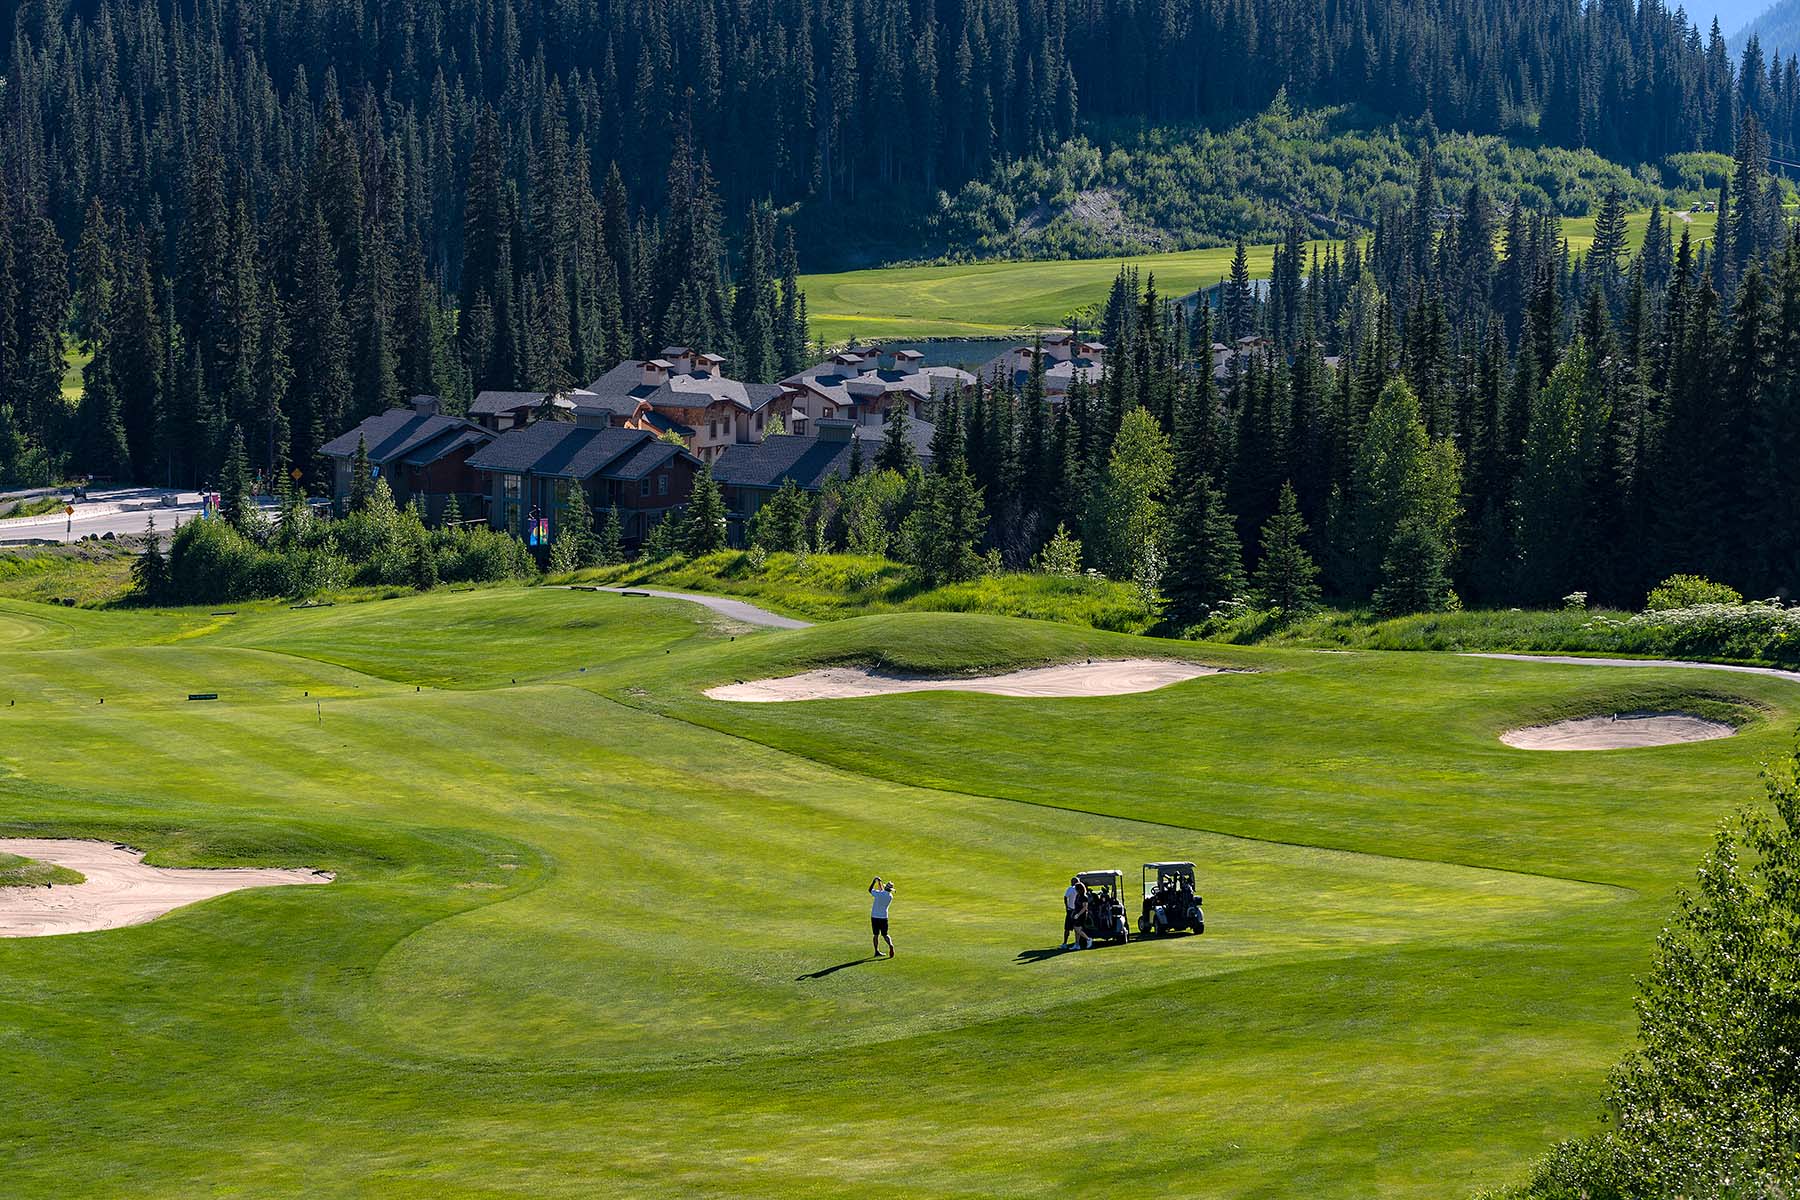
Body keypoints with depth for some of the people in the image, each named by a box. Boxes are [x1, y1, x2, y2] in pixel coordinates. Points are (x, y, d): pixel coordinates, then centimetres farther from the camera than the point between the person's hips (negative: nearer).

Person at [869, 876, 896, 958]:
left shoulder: (878, 893, -13)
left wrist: (874, 881, 17)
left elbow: (870, 890, 6)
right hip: (884, 917, 2)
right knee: (884, 934, 9)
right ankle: (890, 945, -19)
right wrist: (879, 883, 28)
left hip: (874, 917, -2)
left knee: (876, 934, 9)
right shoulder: (890, 896, -2)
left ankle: (877, 951, 8)